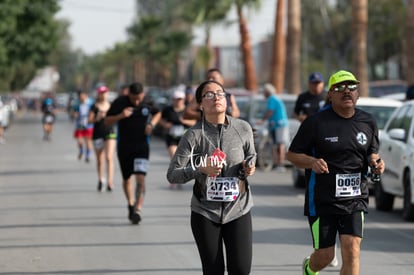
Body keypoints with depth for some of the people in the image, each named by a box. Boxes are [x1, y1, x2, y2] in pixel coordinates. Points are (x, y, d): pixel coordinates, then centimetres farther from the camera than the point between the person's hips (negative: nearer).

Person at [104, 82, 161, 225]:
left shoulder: (148, 103, -4)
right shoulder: (120, 102, -8)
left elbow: (157, 113, 17)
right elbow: (107, 121, -3)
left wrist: (151, 124, -3)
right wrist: (120, 116, -22)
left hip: (142, 145, -1)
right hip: (124, 146, 1)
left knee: (140, 178, -17)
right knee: (127, 179, 13)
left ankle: (138, 209, -23)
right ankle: (131, 205, 35)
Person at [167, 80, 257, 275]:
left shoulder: (243, 129, -1)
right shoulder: (194, 135, -9)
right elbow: (172, 175, -9)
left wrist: (249, 167, -4)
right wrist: (200, 170, -25)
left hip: (238, 209, 2)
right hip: (205, 213, -2)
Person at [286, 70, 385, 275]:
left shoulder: (367, 122, 6)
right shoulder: (315, 122, -7)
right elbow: (292, 154, -2)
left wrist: (375, 162, -3)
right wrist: (312, 162, -22)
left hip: (355, 199, 3)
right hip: (321, 200, -3)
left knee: (352, 251, -11)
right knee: (325, 256, 4)